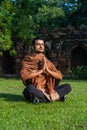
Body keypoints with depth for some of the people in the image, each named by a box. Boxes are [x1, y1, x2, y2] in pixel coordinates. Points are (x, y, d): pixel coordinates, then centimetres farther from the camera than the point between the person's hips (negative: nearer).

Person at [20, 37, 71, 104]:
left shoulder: (48, 62, 11)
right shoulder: (27, 60, 0)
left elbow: (60, 76, 4)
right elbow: (23, 76, -18)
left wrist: (47, 70, -11)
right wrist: (41, 70, -17)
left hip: (47, 90, 4)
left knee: (67, 86, -12)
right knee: (30, 88, -38)